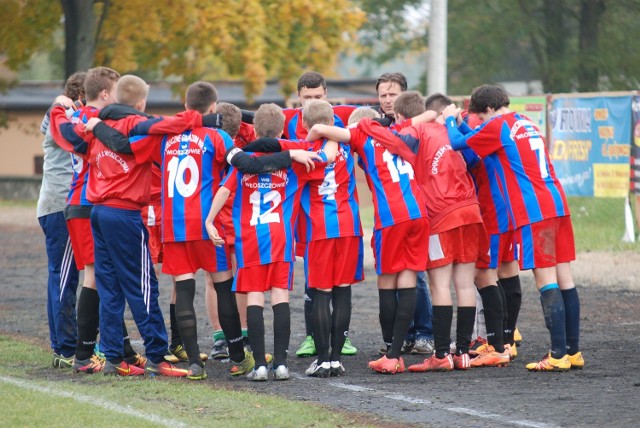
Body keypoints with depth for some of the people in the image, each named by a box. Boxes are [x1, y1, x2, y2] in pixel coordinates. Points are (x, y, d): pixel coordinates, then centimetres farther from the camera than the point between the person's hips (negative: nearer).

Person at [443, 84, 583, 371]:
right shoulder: (527, 124, 20)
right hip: (557, 204, 8)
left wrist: (450, 119, 19)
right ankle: (573, 351, 11)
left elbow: (458, 143, 1)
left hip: (534, 211, -8)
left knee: (546, 280, -9)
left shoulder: (498, 125, -5)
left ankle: (558, 355, -12)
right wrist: (461, 122, 32)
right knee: (564, 278, 8)